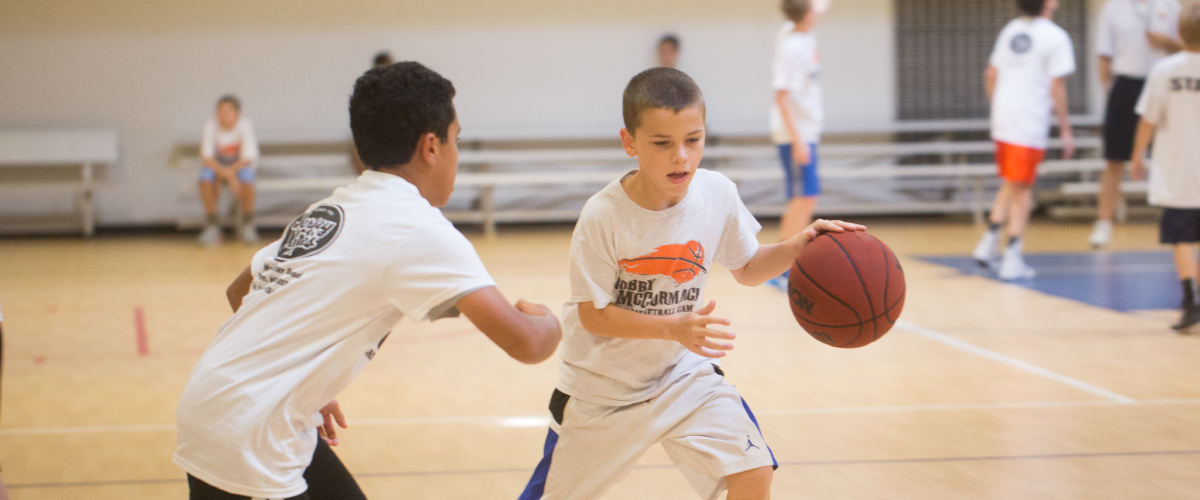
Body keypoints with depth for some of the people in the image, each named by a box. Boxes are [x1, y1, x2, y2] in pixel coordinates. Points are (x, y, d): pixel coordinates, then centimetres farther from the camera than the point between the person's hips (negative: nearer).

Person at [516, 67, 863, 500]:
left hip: (683, 372, 3)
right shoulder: (603, 216, -26)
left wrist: (797, 246, -18)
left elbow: (747, 269, 1)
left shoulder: (718, 194, -15)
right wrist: (675, 327, -32)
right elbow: (593, 314, -21)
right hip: (601, 383, -2)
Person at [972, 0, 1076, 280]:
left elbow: (991, 75, 16)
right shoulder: (1055, 37, -8)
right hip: (1031, 123, -6)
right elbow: (1057, 87, -11)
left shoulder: (1011, 30, 12)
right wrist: (1065, 130, -5)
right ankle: (1012, 260, 2)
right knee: (1022, 191, 1)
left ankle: (989, 242, 16)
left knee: (1011, 185, 22)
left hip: (1002, 121, 6)